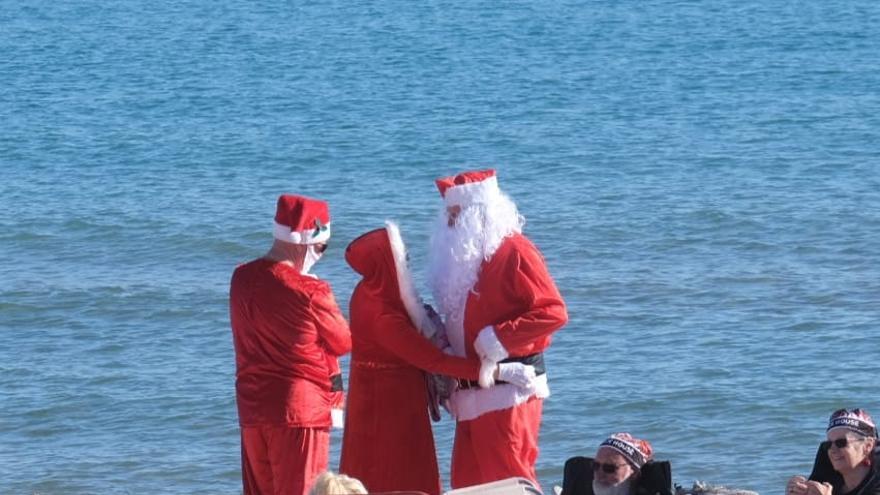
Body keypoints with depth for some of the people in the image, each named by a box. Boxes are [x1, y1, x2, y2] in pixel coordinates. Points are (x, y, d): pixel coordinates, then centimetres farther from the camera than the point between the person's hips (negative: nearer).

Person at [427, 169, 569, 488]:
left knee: (509, 482, -10)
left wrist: (497, 340, -20)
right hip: (474, 395, 9)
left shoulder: (514, 252, -10)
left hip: (508, 392, -9)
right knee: (468, 484, 6)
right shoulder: (465, 256, 17)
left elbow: (553, 312, -18)